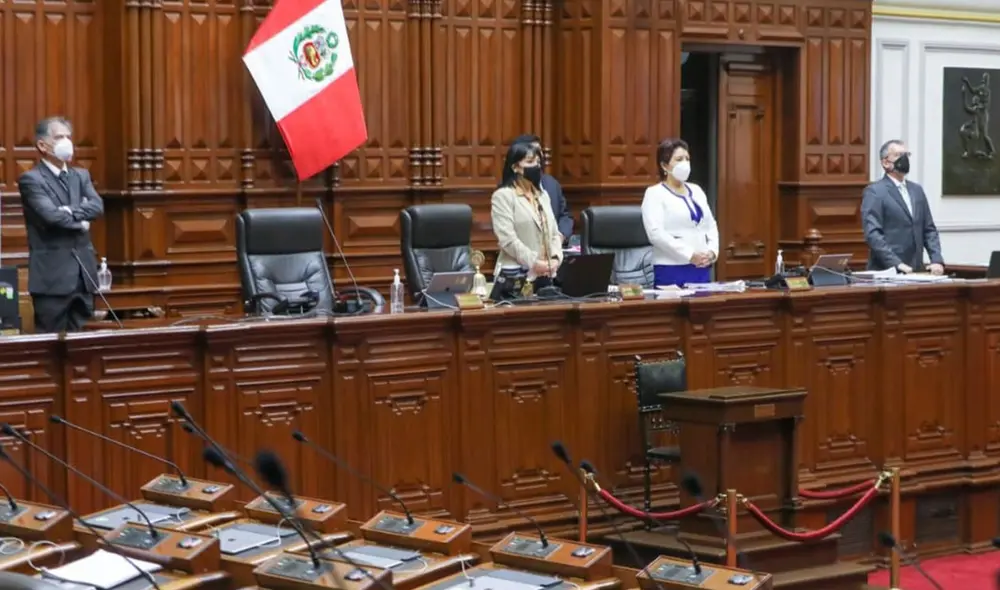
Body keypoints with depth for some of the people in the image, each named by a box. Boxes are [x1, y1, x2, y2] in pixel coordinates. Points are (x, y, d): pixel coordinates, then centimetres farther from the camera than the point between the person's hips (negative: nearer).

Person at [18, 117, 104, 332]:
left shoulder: (81, 176, 16)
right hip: (52, 274, -6)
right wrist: (80, 222, -4)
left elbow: (98, 206, -1)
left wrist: (71, 212, -15)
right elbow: (51, 215, -18)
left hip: (83, 272, 6)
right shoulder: (31, 179, -5)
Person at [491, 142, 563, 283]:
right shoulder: (503, 196, -5)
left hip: (546, 273, 6)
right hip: (517, 274, -6)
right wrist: (534, 262, -19)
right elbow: (507, 239, -15)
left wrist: (556, 258, -3)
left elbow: (554, 233, 16)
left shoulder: (542, 195, 17)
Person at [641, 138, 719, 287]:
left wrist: (712, 251, -2)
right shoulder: (655, 194, -4)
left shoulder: (696, 190, 17)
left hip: (703, 268, 6)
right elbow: (656, 233, -16)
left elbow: (711, 226, 18)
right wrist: (689, 255, -20)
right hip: (672, 270, -6)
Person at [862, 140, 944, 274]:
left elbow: (929, 230, 15)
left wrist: (937, 260, -1)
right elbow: (872, 233, -15)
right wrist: (896, 264, -23)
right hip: (886, 271, -6)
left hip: (915, 271, 6)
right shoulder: (874, 192, -5)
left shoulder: (917, 190, 16)